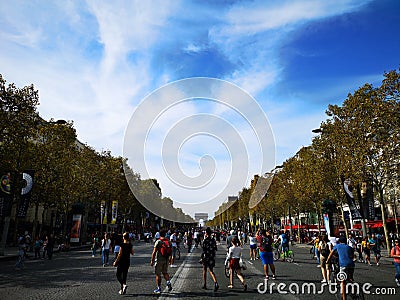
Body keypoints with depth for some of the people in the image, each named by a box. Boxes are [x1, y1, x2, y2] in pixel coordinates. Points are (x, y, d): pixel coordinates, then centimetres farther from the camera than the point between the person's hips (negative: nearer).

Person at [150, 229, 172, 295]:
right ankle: (168, 283, 2)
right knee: (165, 272, 21)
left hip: (159, 260, -5)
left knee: (158, 274, 6)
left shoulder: (158, 242, -13)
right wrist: (169, 259, 20)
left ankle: (159, 289, 12)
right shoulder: (168, 241, 3)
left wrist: (152, 261, -7)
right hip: (166, 260, 5)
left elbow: (154, 252, -14)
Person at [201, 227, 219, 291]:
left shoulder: (205, 240, -13)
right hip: (212, 258, 4)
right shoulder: (213, 240, 5)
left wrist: (202, 257, -9)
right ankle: (216, 283, -16)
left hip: (206, 257, -4)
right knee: (211, 271, 6)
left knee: (204, 270, 13)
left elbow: (204, 250, -16)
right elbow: (215, 249, 10)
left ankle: (204, 285, 22)